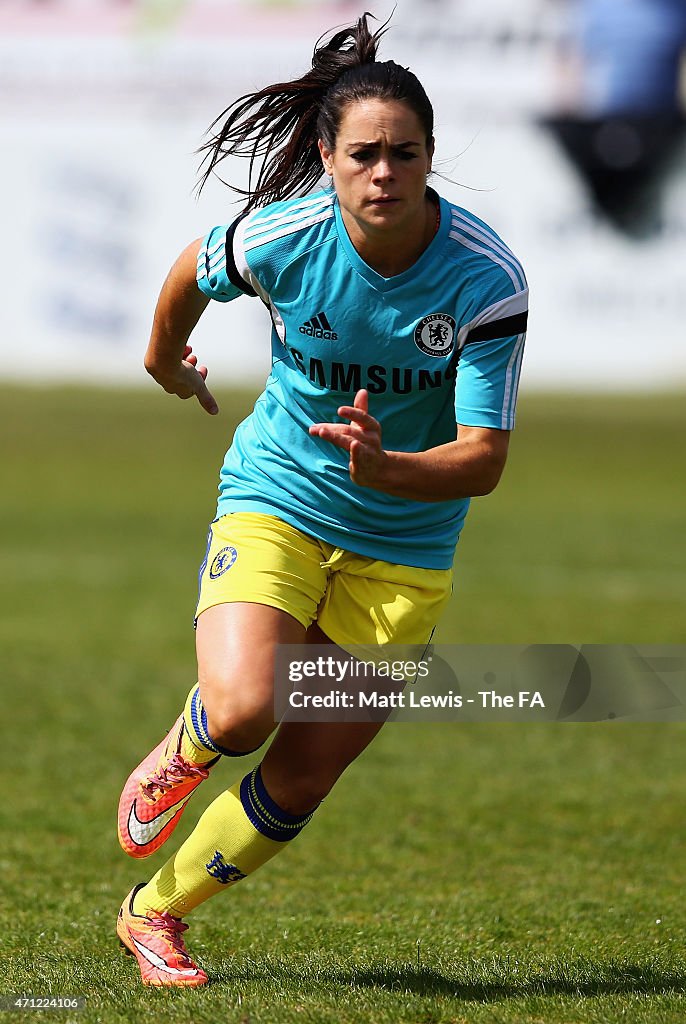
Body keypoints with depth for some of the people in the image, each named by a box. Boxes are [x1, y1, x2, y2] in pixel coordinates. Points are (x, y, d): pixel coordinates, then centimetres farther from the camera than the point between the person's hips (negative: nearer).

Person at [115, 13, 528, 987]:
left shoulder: (486, 276, -21)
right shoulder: (282, 235, -19)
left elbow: (483, 459, -21)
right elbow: (192, 272, 6)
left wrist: (387, 469, -40)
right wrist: (166, 359, 24)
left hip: (403, 545, 1)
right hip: (276, 497, -1)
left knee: (301, 780, 1)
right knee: (240, 712, -26)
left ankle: (155, 912, 26)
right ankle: (177, 758, 11)